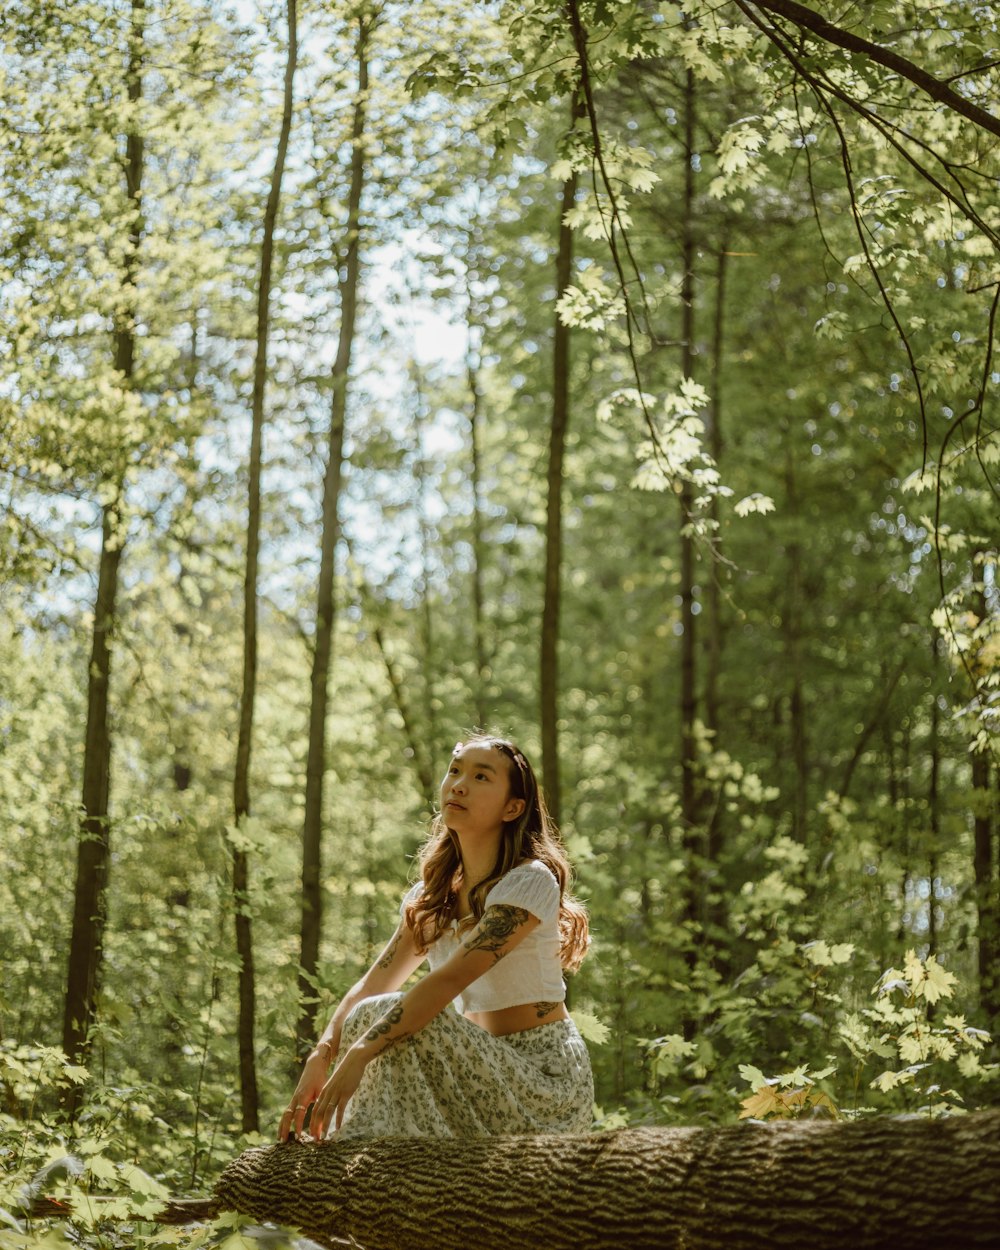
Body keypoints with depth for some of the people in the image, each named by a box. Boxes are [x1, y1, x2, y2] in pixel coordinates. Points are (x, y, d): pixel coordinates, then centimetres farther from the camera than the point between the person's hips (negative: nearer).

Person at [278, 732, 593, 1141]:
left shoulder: (530, 882, -14)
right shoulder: (430, 896, 10)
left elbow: (451, 978, -26)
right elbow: (371, 985, 0)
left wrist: (359, 1054, -34)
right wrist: (319, 1060, -18)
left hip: (545, 1075, -7)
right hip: (485, 1069, 7)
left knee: (391, 1017, -23)